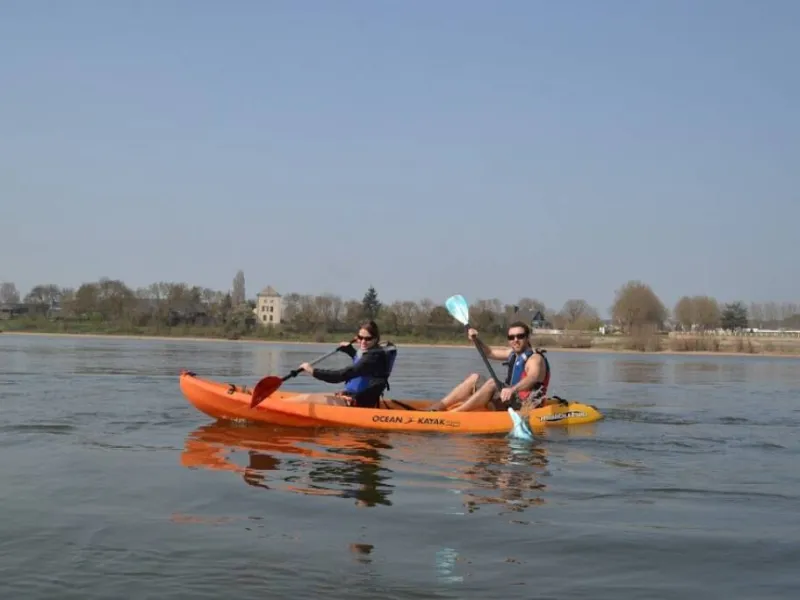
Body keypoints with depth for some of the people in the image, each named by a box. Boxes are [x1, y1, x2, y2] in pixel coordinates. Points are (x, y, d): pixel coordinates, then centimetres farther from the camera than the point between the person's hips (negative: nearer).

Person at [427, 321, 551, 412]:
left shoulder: (535, 358, -12)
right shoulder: (514, 354, 15)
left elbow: (532, 378, -34)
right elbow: (489, 352, 28)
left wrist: (513, 389, -53)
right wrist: (476, 340, 8)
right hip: (510, 401, 9)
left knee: (492, 383, -28)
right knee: (475, 378, 4)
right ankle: (438, 407, -10)